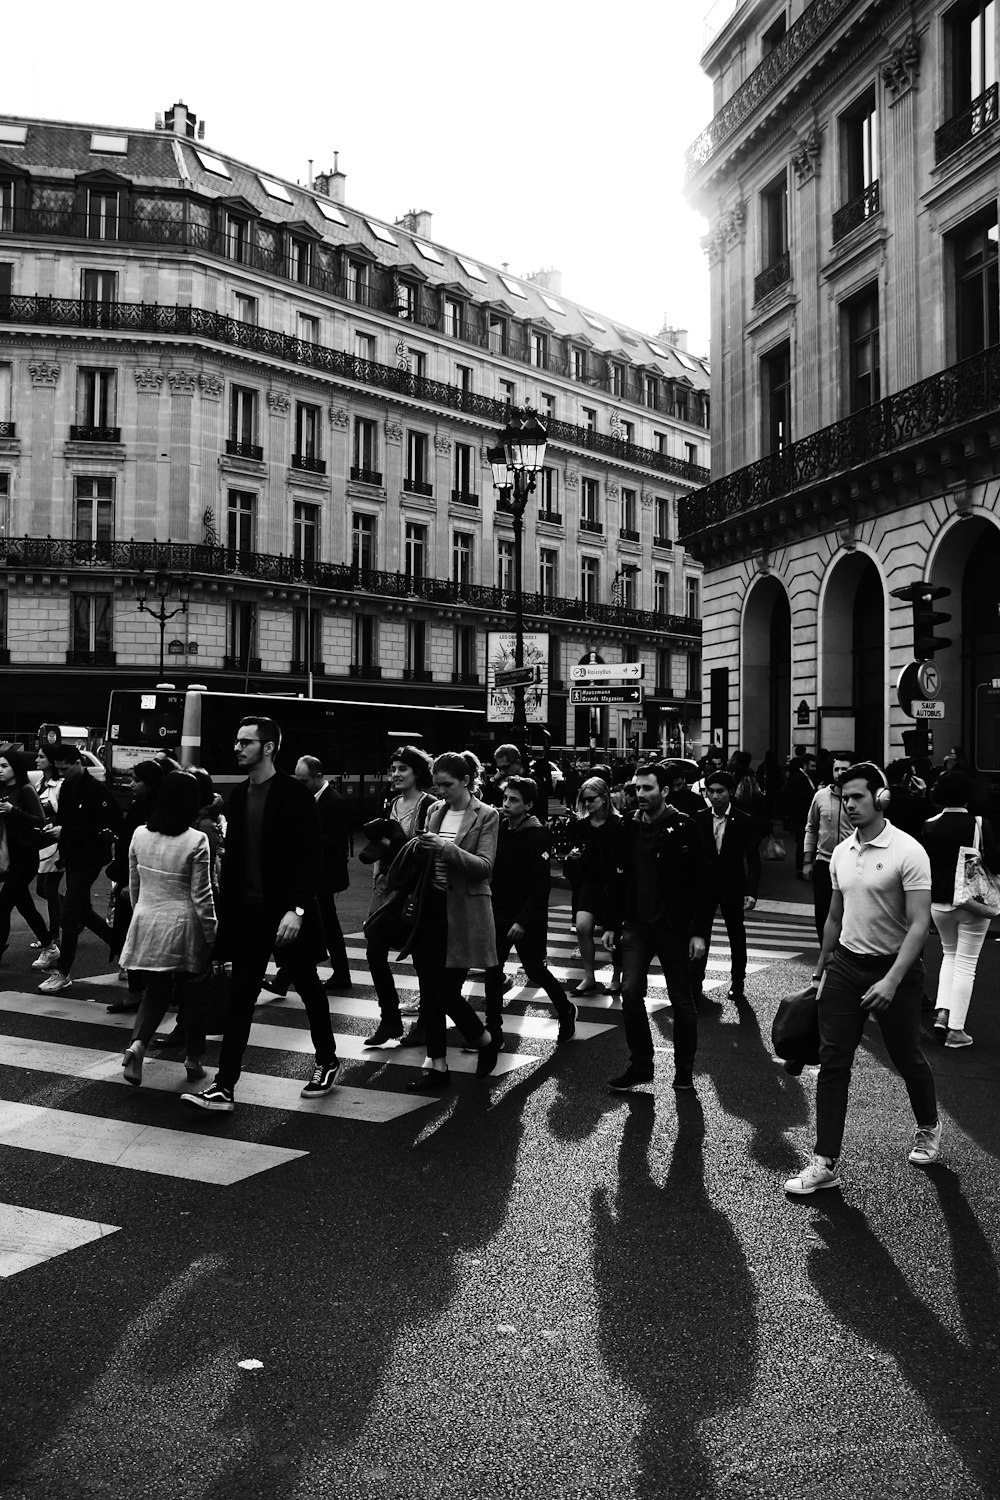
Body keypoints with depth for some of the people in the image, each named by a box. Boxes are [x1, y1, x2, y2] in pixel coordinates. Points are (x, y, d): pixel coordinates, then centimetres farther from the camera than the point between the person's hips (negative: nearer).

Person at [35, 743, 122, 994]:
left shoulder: (96, 790, -17)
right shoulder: (67, 787, 7)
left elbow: (106, 827, -22)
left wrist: (65, 831, -22)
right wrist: (54, 826, -2)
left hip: (89, 859, -9)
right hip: (72, 858, 9)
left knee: (69, 913, -7)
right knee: (82, 911, 16)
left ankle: (63, 973, 2)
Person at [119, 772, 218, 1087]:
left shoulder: (140, 835, -3)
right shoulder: (196, 841, -15)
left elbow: (133, 884, 8)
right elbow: (201, 896, -12)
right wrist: (212, 936, -2)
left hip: (147, 923, 3)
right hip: (184, 926, -3)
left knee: (155, 991, 15)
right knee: (190, 993, 13)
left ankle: (137, 1043, -9)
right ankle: (193, 1060, 22)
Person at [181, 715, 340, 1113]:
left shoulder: (295, 795, -12)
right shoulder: (237, 796, 7)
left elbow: (311, 856, -16)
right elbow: (232, 857, 11)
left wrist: (296, 909, -24)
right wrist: (226, 909, 6)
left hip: (287, 914, -5)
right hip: (247, 913, 5)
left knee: (309, 987, 12)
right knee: (239, 998, 3)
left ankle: (327, 1061, 32)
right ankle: (224, 1087, 5)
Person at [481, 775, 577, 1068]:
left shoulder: (538, 837, -14)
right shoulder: (499, 828, 4)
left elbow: (541, 885, -16)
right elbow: (492, 872, 11)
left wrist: (524, 921, -20)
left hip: (527, 919, -6)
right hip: (498, 915, 6)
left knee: (536, 971, 5)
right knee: (492, 971, 3)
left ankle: (566, 1011, 31)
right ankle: (493, 1031, 12)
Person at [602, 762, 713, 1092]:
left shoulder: (683, 828, -10)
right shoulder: (628, 828, 3)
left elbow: (701, 883, -10)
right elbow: (618, 879, 10)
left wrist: (700, 932, -14)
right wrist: (612, 925, 9)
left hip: (674, 928, -3)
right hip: (636, 926, 4)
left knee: (681, 999, 7)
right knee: (630, 993, -3)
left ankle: (684, 1070, 22)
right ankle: (640, 1065, 12)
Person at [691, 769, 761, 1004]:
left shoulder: (744, 822, -6)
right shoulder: (698, 819, 0)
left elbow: (753, 860, -7)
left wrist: (751, 892, -15)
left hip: (732, 888, -1)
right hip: (704, 886, 1)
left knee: (737, 938, 12)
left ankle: (737, 985, 27)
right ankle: (694, 985, 3)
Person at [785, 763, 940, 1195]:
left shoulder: (908, 852, -15)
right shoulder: (841, 852, 5)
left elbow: (919, 923, -19)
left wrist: (892, 981, -26)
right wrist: (820, 969, 18)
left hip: (894, 967, -5)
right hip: (845, 964, 5)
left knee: (907, 1059, 14)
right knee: (832, 1062, 0)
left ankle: (929, 1128, 43)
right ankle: (825, 1163, 5)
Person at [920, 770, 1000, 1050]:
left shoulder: (930, 826, -5)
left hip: (939, 902, 3)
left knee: (949, 954, 23)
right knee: (966, 963, 5)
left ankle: (942, 1013, 9)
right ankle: (956, 1030, 5)